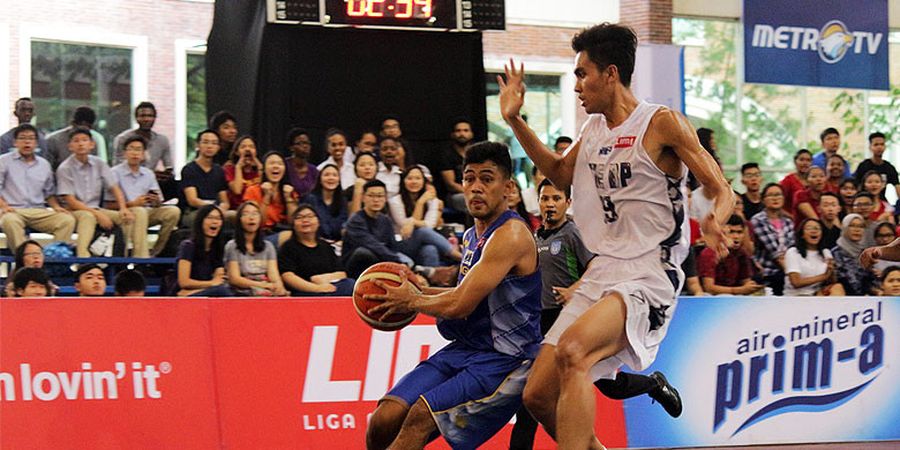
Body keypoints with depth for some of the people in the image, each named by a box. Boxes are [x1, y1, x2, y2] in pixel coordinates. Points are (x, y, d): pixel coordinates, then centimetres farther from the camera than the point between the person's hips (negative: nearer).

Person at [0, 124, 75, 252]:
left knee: (67, 220, -22)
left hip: (38, 212, 4)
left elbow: (49, 193, 26)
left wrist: (56, 207, 6)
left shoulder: (44, 165, 21)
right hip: (13, 211, -4)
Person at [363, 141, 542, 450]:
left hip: (505, 360, -9)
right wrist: (419, 293, 15)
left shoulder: (512, 235, -16)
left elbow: (460, 305, -20)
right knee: (385, 420, -9)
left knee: (420, 417, -25)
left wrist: (413, 302, -2)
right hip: (463, 349, 9)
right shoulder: (472, 236, 14)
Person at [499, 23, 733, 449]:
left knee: (571, 350, -34)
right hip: (601, 275, 8)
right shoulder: (594, 128, 13)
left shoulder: (662, 123, -8)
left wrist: (714, 220, -31)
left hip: (648, 278, -8)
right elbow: (560, 174, 33)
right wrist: (514, 120, 24)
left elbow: (721, 190, -9)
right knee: (538, 396, 2)